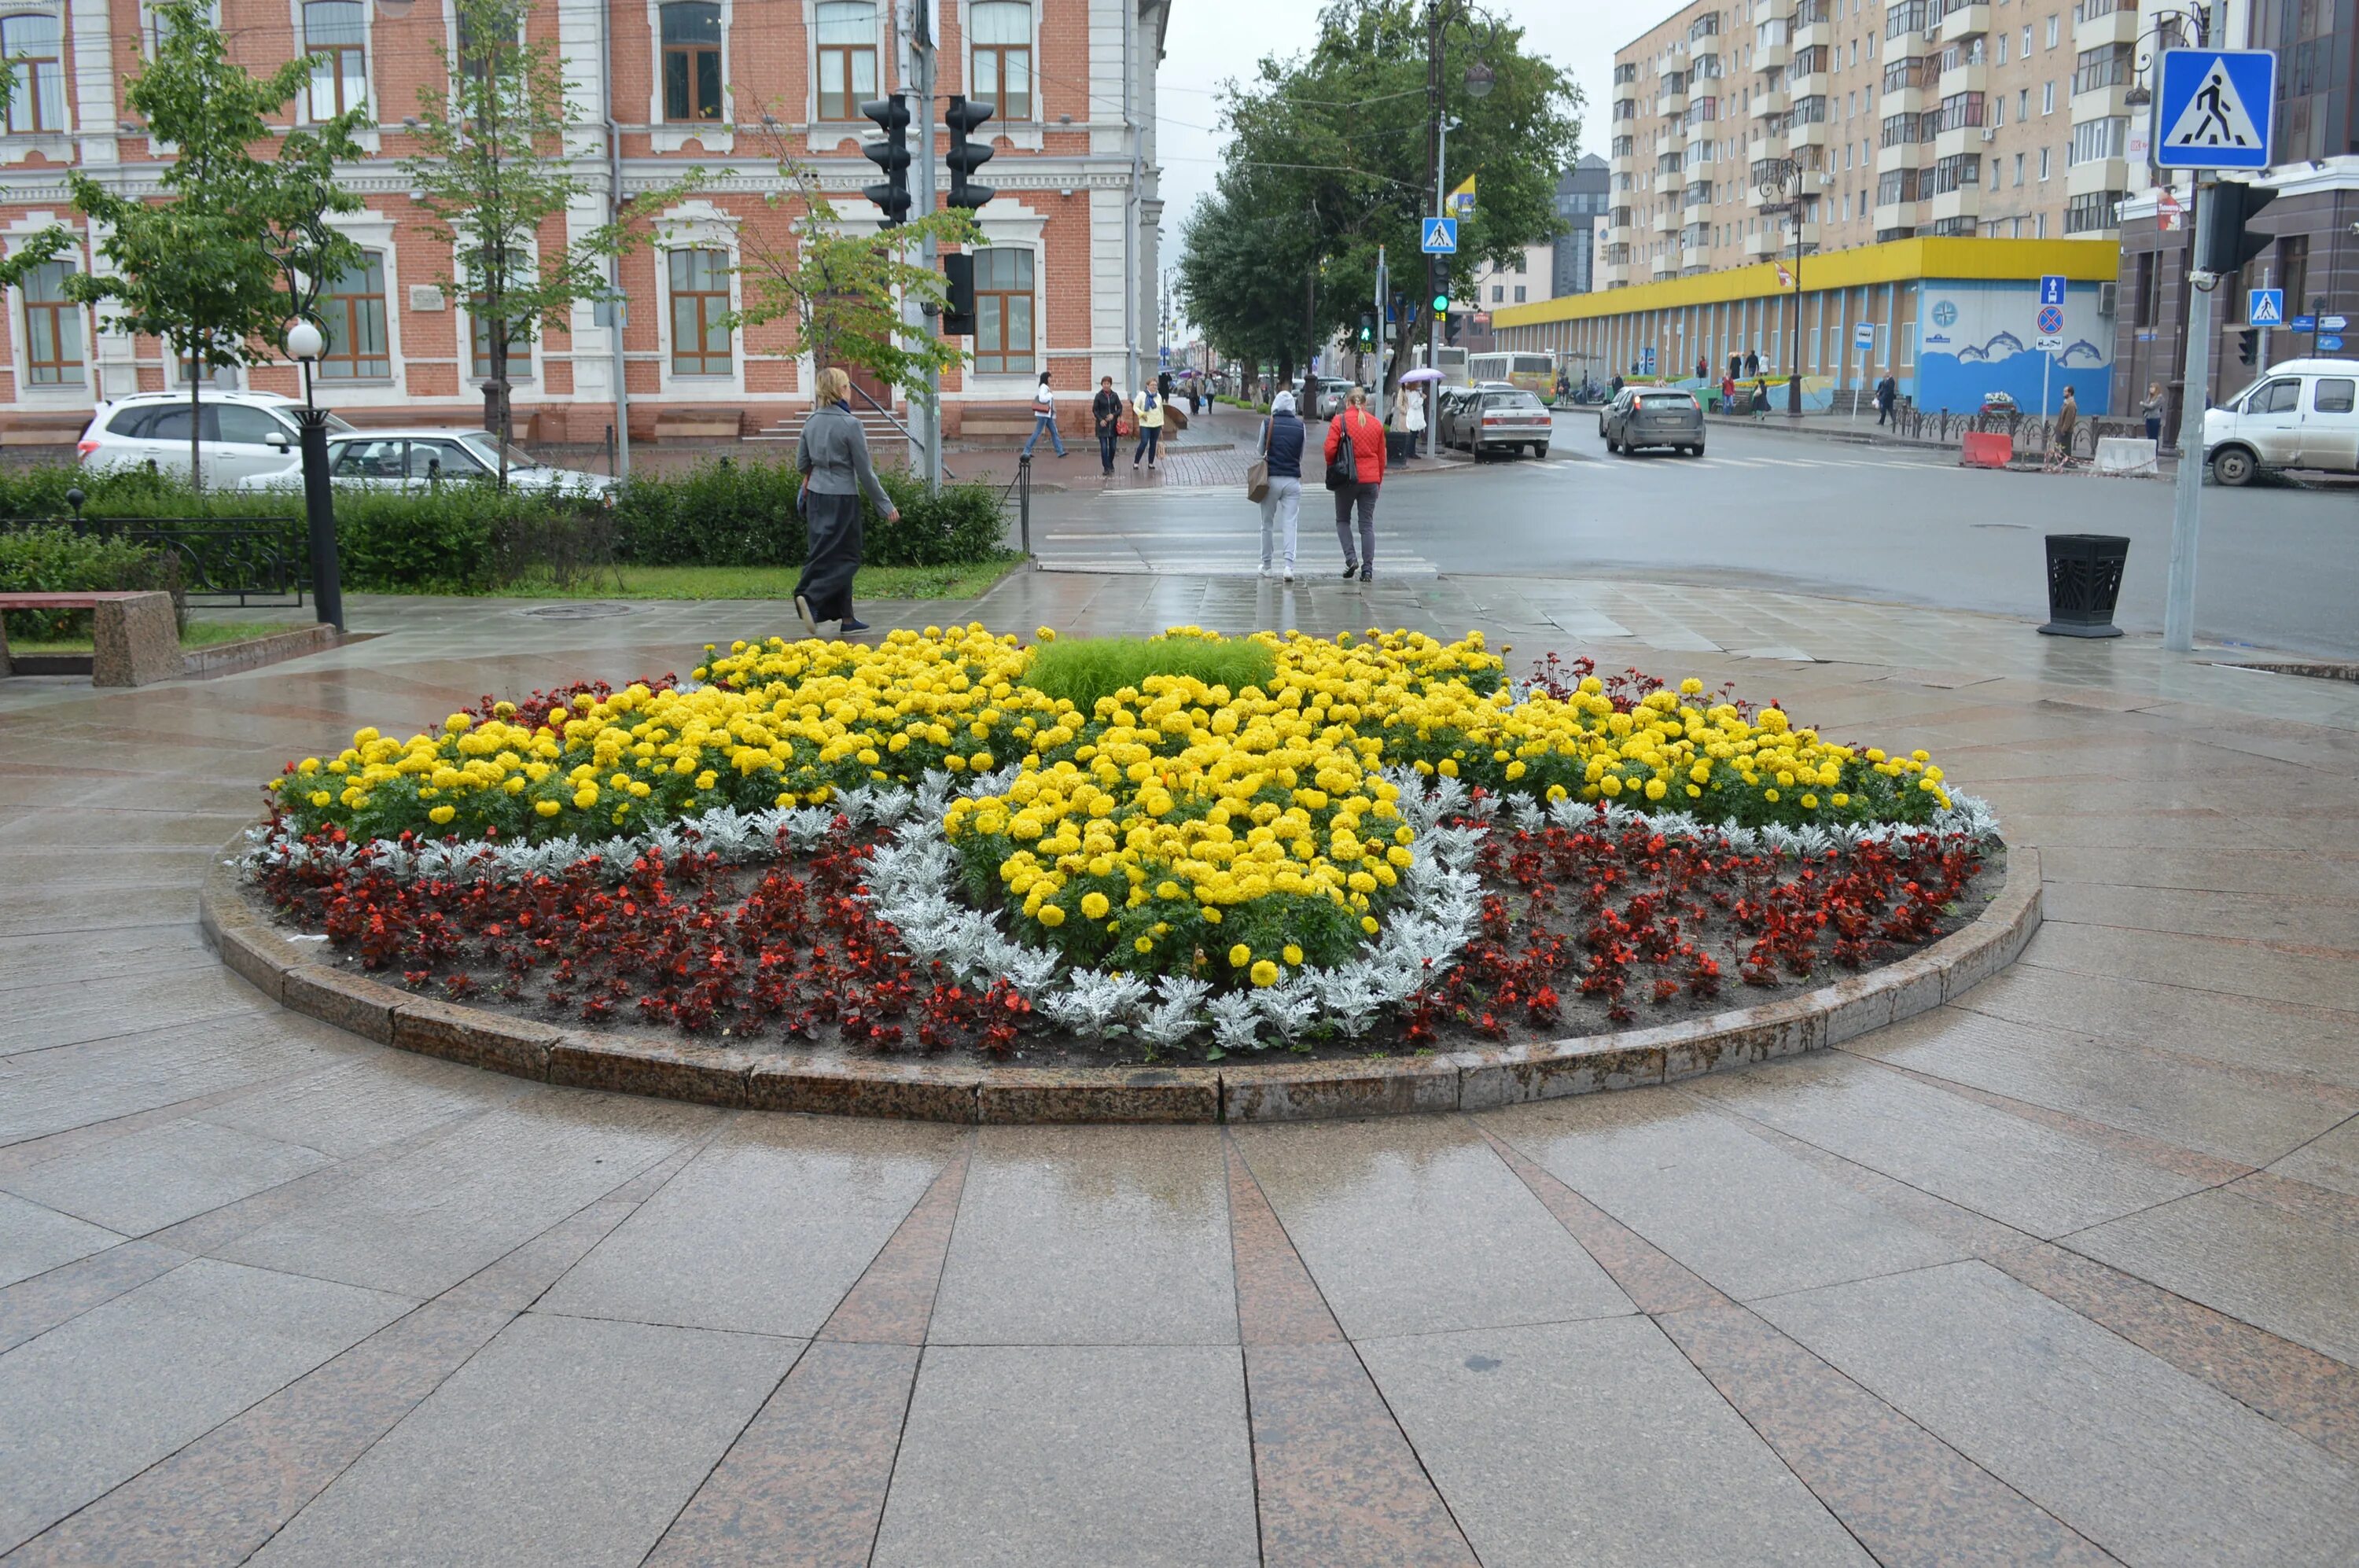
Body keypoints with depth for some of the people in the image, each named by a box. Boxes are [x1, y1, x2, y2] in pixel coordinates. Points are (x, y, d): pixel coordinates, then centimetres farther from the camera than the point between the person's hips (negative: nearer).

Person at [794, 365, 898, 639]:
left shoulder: (811, 422, 4)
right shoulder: (850, 424, -14)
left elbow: (801, 465, 10)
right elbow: (865, 472, -11)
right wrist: (885, 505, -2)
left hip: (816, 496, 7)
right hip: (842, 499, -7)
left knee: (836, 556, 13)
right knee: (844, 558, 2)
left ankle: (846, 618, 16)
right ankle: (811, 598, -19)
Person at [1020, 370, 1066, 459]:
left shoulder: (1046, 387, 16)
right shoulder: (1043, 387, -13)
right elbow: (1041, 399, -26)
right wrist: (1050, 395, -11)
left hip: (1048, 415, 10)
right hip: (1043, 414, -10)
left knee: (1054, 432, 7)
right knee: (1037, 433, -7)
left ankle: (1060, 451, 7)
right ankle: (1026, 451, -3)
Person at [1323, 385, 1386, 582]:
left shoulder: (1339, 421, -5)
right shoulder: (1376, 424, 7)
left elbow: (1330, 449, -12)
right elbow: (1382, 456, 11)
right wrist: (1379, 481, 21)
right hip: (1371, 479, 3)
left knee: (1342, 520, 15)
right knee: (1367, 525, 5)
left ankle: (1351, 558, -4)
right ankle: (1367, 569, 0)